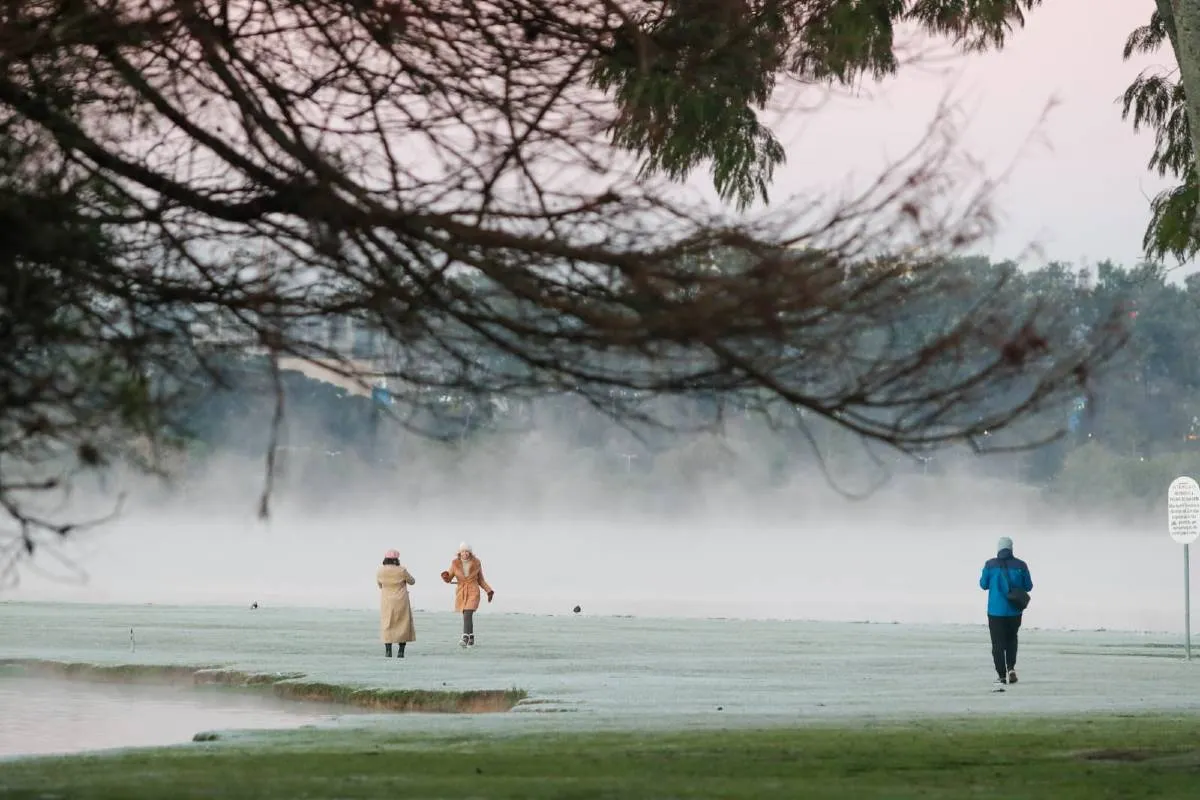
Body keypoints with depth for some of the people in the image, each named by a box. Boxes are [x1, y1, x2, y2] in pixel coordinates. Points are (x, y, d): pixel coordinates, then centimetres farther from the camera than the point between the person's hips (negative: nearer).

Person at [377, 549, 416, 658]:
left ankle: (388, 651, -1)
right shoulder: (401, 571, -12)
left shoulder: (380, 572, -6)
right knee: (402, 625, 6)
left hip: (387, 603, 1)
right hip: (401, 602, -1)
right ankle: (401, 651, 0)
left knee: (387, 625, 8)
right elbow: (412, 581, 4)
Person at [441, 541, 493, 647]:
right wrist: (445, 576, -24)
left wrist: (489, 591, -3)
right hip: (461, 593, 3)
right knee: (467, 617, 13)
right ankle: (471, 638, 33)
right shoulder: (455, 563, -2)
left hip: (473, 592, -3)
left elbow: (481, 580, 7)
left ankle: (465, 639, -28)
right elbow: (448, 579, 0)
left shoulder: (476, 563, -4)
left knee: (467, 615, -20)